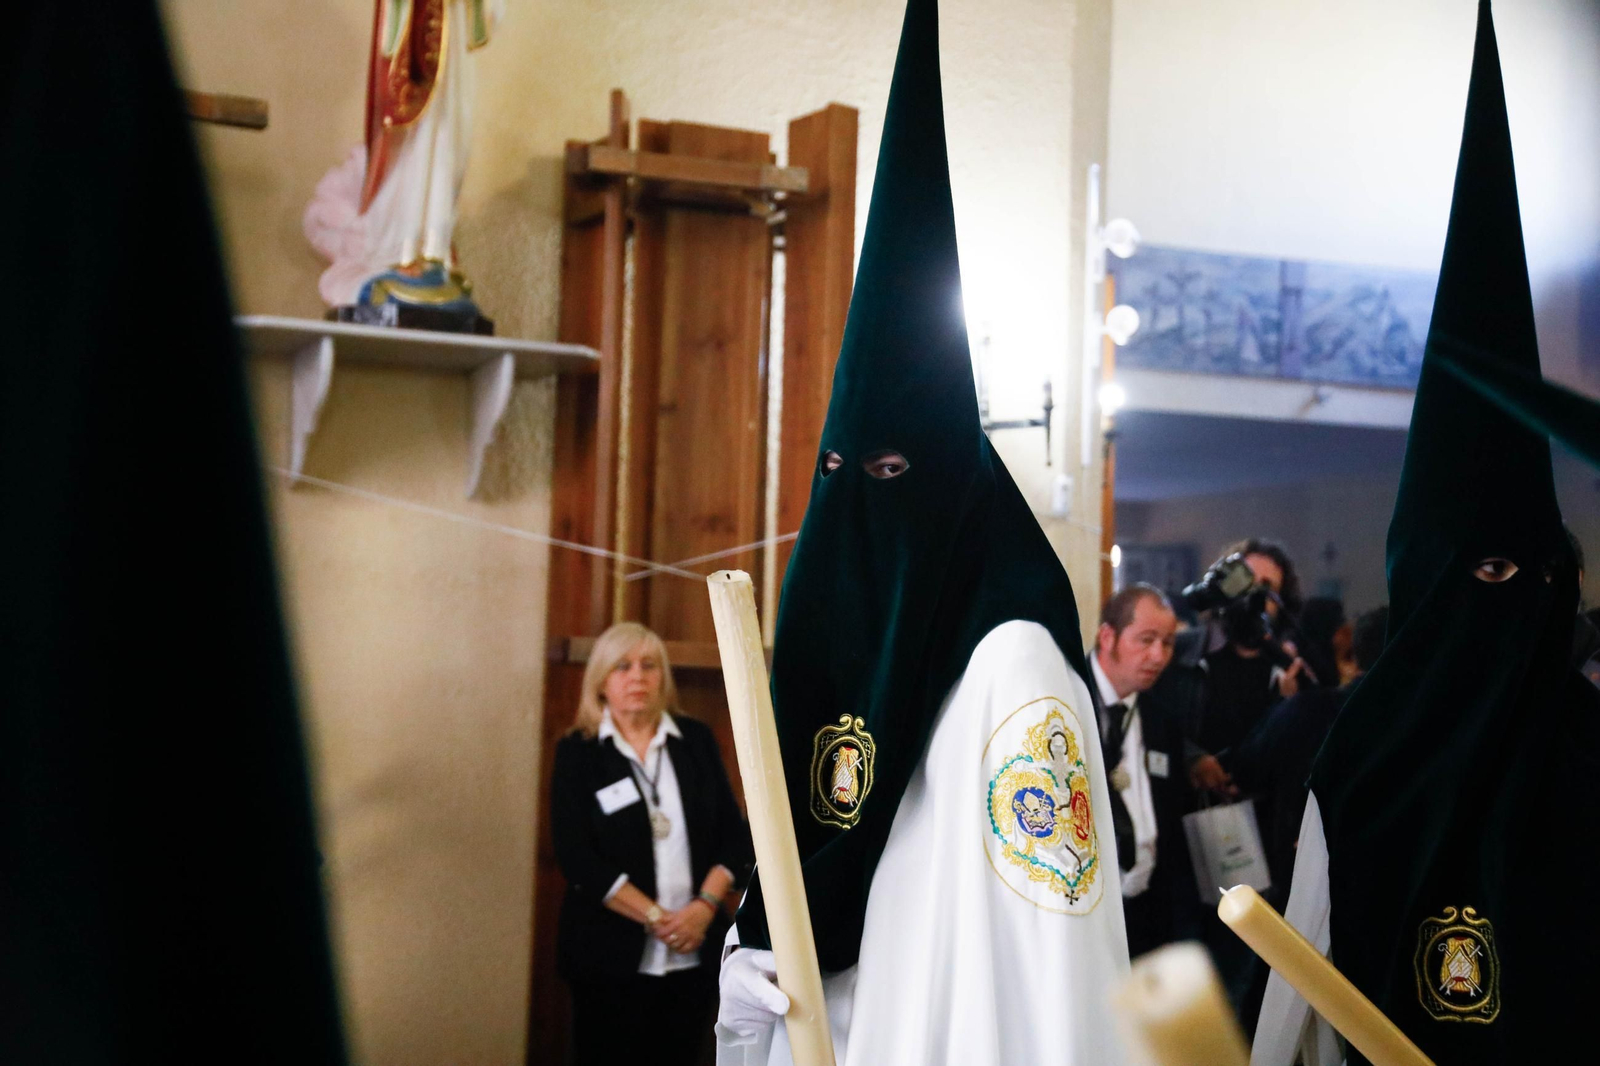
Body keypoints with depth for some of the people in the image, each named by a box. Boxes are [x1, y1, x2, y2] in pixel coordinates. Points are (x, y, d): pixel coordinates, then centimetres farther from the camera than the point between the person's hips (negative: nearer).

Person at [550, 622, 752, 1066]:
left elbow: (734, 833, 5)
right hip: (611, 956, -2)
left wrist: (705, 905, -10)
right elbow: (577, 858, -10)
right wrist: (655, 917, -15)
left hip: (694, 954, 3)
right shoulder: (578, 752, -2)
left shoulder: (696, 740, 6)